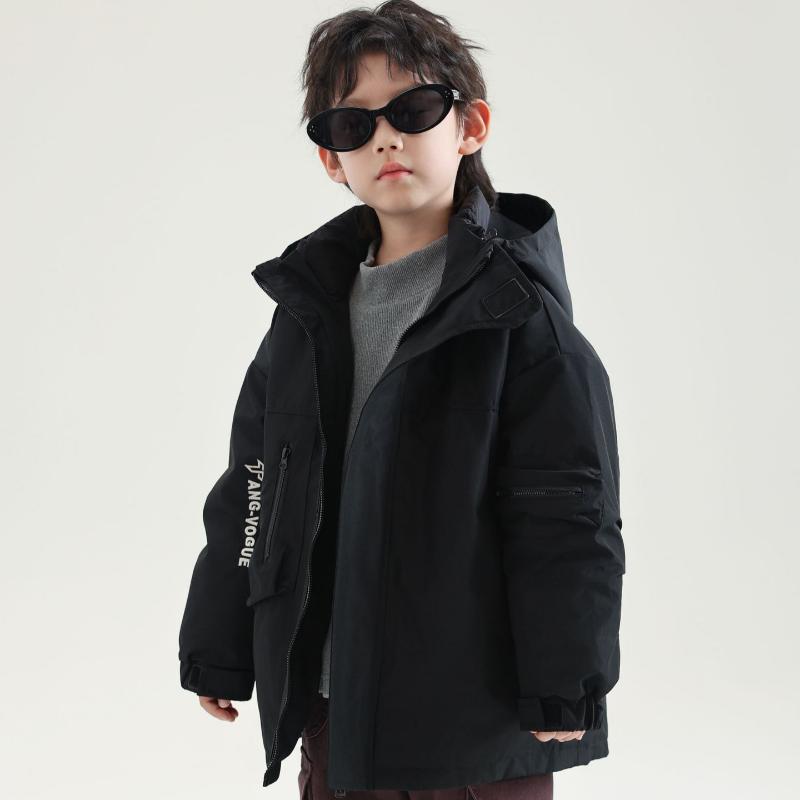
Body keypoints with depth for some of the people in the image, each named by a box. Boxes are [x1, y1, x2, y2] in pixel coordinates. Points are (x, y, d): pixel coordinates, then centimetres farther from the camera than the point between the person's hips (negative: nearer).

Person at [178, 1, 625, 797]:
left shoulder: (518, 319, -10)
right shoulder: (308, 309, 7)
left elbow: (567, 518, -11)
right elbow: (251, 489, 11)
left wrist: (562, 694, -13)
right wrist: (218, 653, 11)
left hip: (476, 710, -5)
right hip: (331, 704, 5)